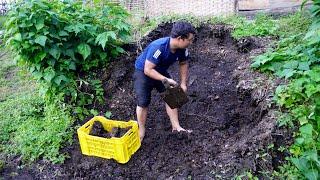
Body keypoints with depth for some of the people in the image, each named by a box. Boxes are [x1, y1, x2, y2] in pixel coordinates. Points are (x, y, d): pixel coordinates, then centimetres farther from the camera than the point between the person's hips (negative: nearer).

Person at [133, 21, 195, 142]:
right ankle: (141, 130, 9)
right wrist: (166, 80, -39)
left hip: (160, 71, 6)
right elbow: (148, 70, -36)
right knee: (143, 102, -11)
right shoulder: (158, 47, -37)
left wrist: (183, 83, -3)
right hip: (143, 71, -6)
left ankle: (176, 126, 12)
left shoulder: (181, 49, -16)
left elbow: (183, 64, 3)